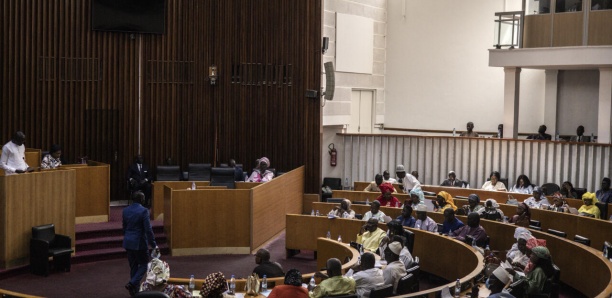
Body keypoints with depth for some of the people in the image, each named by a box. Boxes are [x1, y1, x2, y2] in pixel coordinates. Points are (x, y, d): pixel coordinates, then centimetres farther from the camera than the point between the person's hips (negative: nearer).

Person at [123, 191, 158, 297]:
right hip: (139, 243, -6)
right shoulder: (143, 211, -15)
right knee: (144, 264, 7)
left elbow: (124, 227, 13)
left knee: (133, 266, 14)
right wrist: (153, 244, -11)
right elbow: (148, 229, -17)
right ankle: (132, 283, -10)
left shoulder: (126, 210, 4)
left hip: (128, 242, 6)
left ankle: (135, 290, 18)